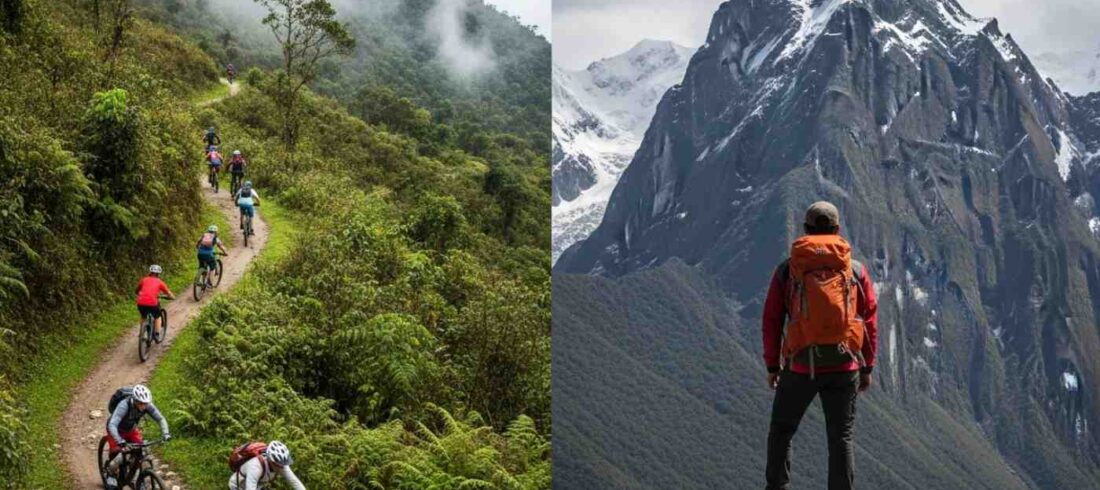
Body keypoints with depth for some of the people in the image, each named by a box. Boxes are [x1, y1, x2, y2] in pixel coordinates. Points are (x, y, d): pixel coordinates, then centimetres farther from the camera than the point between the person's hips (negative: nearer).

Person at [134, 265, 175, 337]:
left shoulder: (144, 280, 20)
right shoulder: (160, 282, 14)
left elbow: (136, 292, 35)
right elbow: (171, 296, 17)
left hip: (141, 304, 2)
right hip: (152, 303, -2)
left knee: (143, 317, 32)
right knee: (157, 317, 27)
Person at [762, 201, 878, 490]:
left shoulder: (787, 271, 3)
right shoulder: (856, 271, 5)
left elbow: (772, 321, 3)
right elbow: (869, 322, 5)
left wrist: (772, 365, 12)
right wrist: (867, 367, 12)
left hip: (800, 366, -1)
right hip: (845, 367, 1)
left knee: (781, 431, 16)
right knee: (840, 437, 7)